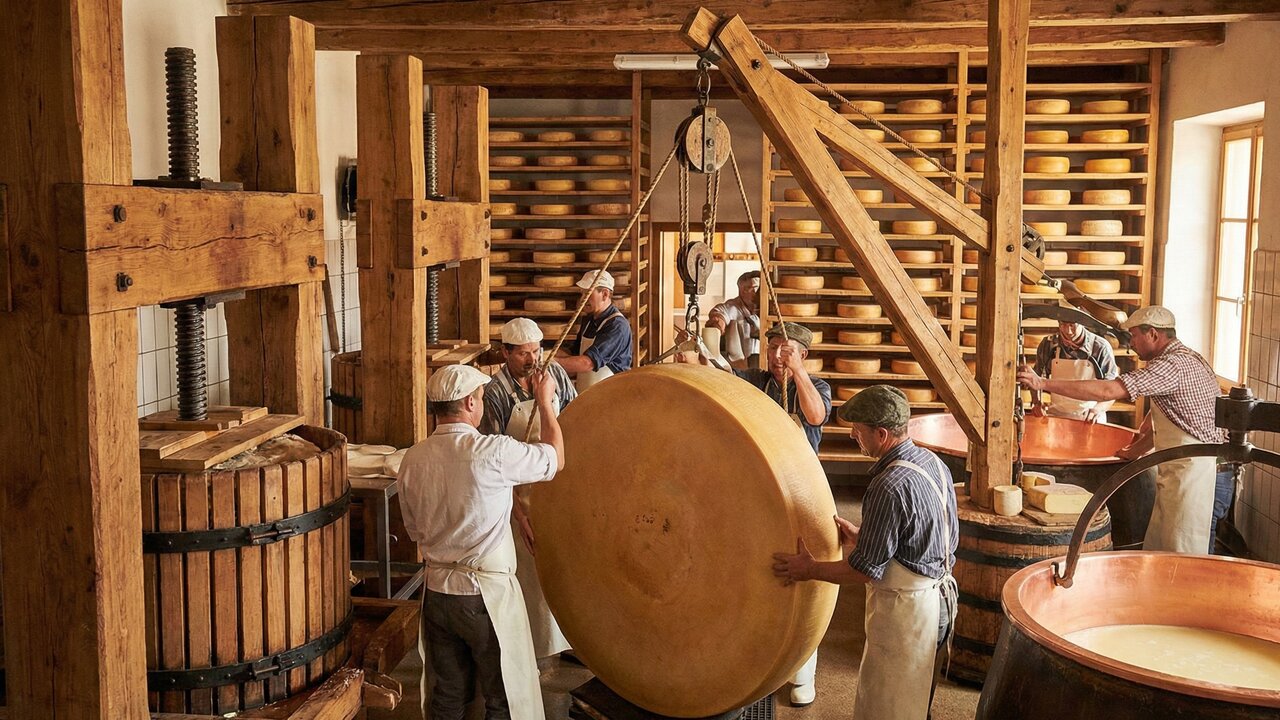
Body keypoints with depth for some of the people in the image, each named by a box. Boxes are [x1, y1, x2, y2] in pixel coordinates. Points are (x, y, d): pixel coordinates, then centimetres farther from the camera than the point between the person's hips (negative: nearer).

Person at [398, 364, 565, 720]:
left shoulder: (413, 458, -1)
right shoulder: (492, 452, -19)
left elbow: (414, 531, 10)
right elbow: (555, 458, -2)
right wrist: (545, 401, 10)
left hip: (437, 590, 6)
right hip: (486, 593, -6)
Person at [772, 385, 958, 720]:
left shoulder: (889, 487, -27)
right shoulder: (933, 462, 1)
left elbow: (865, 569, -22)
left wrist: (810, 570, -10)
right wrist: (861, 536, 12)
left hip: (904, 606, -9)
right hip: (937, 595, 9)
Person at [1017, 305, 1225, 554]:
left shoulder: (1173, 365, -20)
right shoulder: (1186, 359, 14)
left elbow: (1108, 390, -27)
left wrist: (1043, 383, -26)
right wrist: (1135, 450, 21)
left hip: (1194, 467, -10)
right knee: (1156, 550, 14)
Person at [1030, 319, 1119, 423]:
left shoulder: (1101, 347, -7)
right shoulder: (1048, 344, -1)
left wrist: (1098, 409, -20)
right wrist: (1036, 403, -3)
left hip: (1090, 419, -1)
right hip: (1056, 415, 2)